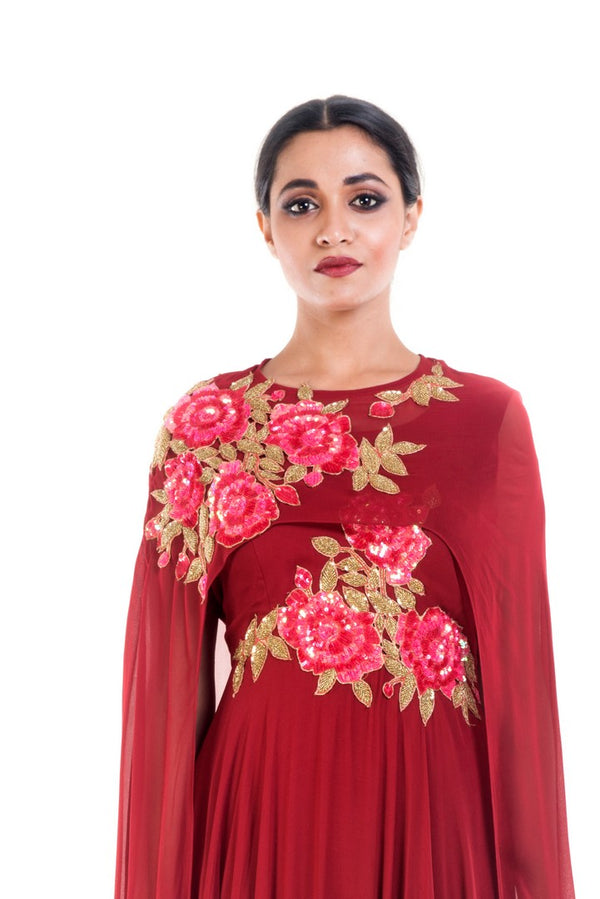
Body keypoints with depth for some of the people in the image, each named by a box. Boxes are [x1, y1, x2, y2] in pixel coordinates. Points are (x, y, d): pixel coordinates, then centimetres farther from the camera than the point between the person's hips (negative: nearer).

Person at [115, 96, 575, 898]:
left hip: (432, 812, 0)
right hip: (260, 810, 0)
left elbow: (521, 678, -1)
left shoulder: (488, 419, -1)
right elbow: (168, 681, 2)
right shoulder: (205, 423, 0)